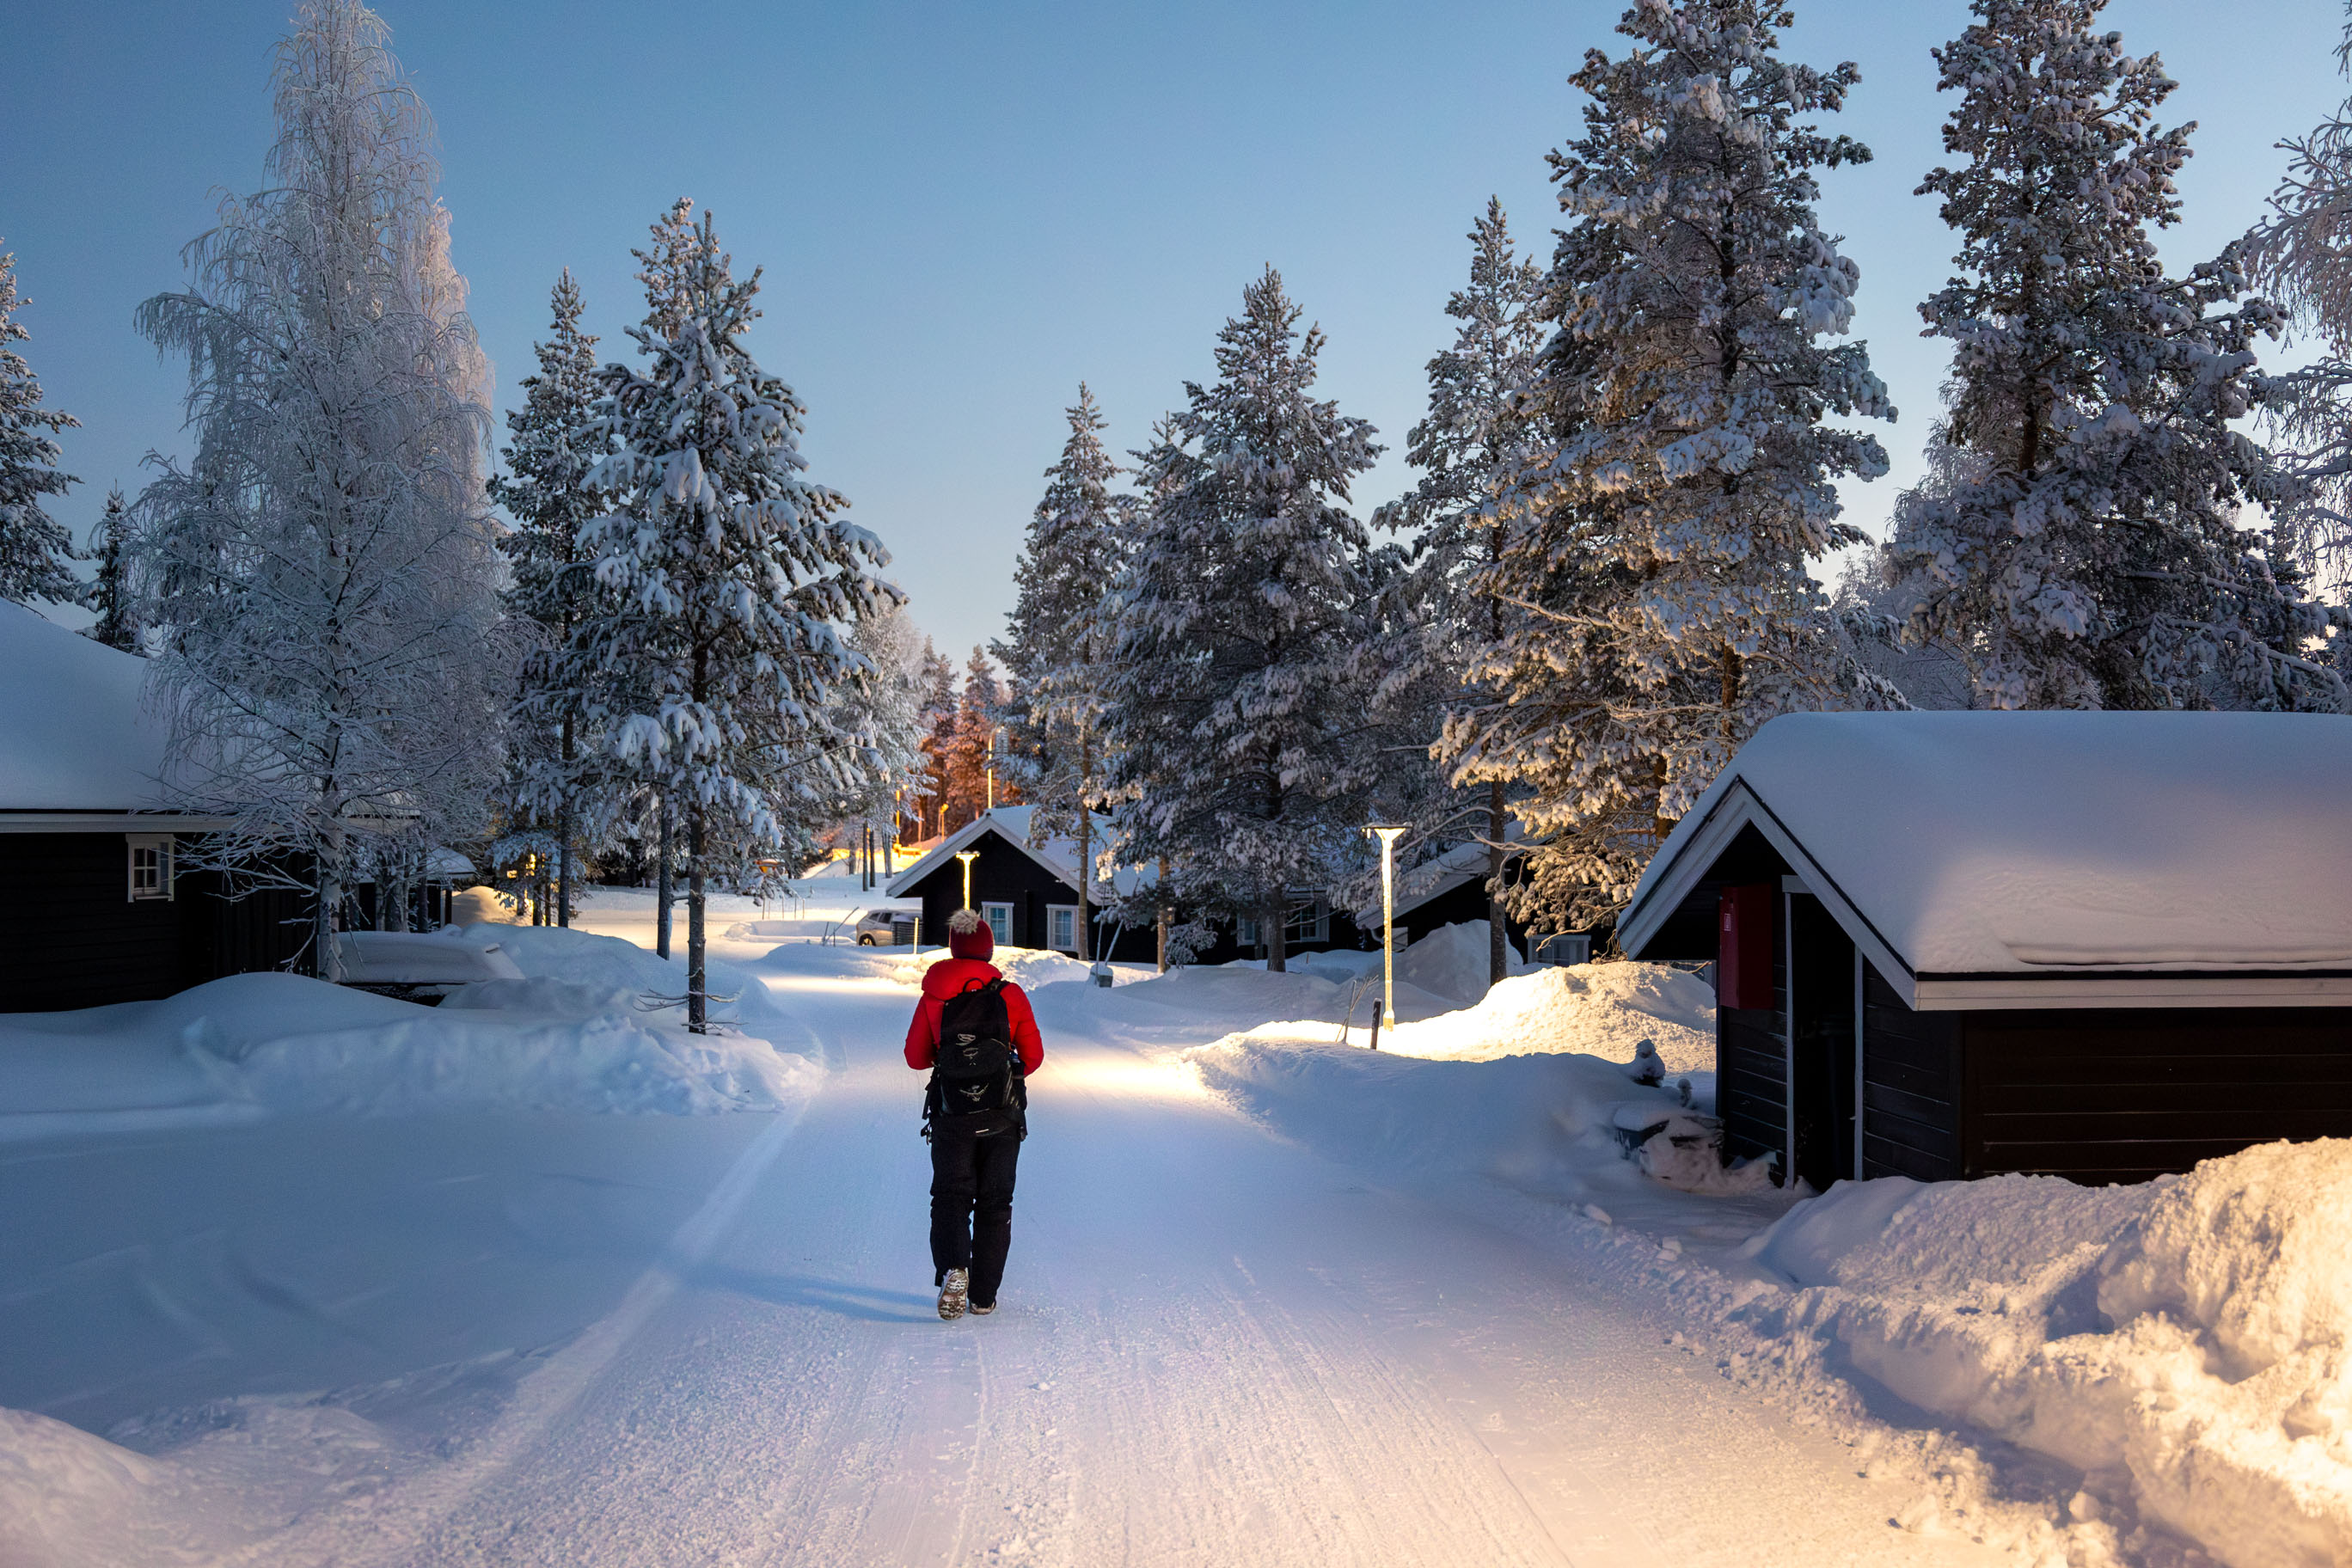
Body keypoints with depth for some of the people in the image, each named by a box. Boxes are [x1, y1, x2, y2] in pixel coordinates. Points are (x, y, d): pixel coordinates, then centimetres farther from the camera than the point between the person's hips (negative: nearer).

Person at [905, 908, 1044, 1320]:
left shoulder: (933, 996, -1)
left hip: (951, 1119, 0)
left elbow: (915, 1058, 6)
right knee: (994, 1204, 11)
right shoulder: (1010, 995, -3)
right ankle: (984, 1295, 12)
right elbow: (1034, 1056, 2)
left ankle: (953, 1268, -20)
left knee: (950, 1198, 6)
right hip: (1002, 1119, 0)